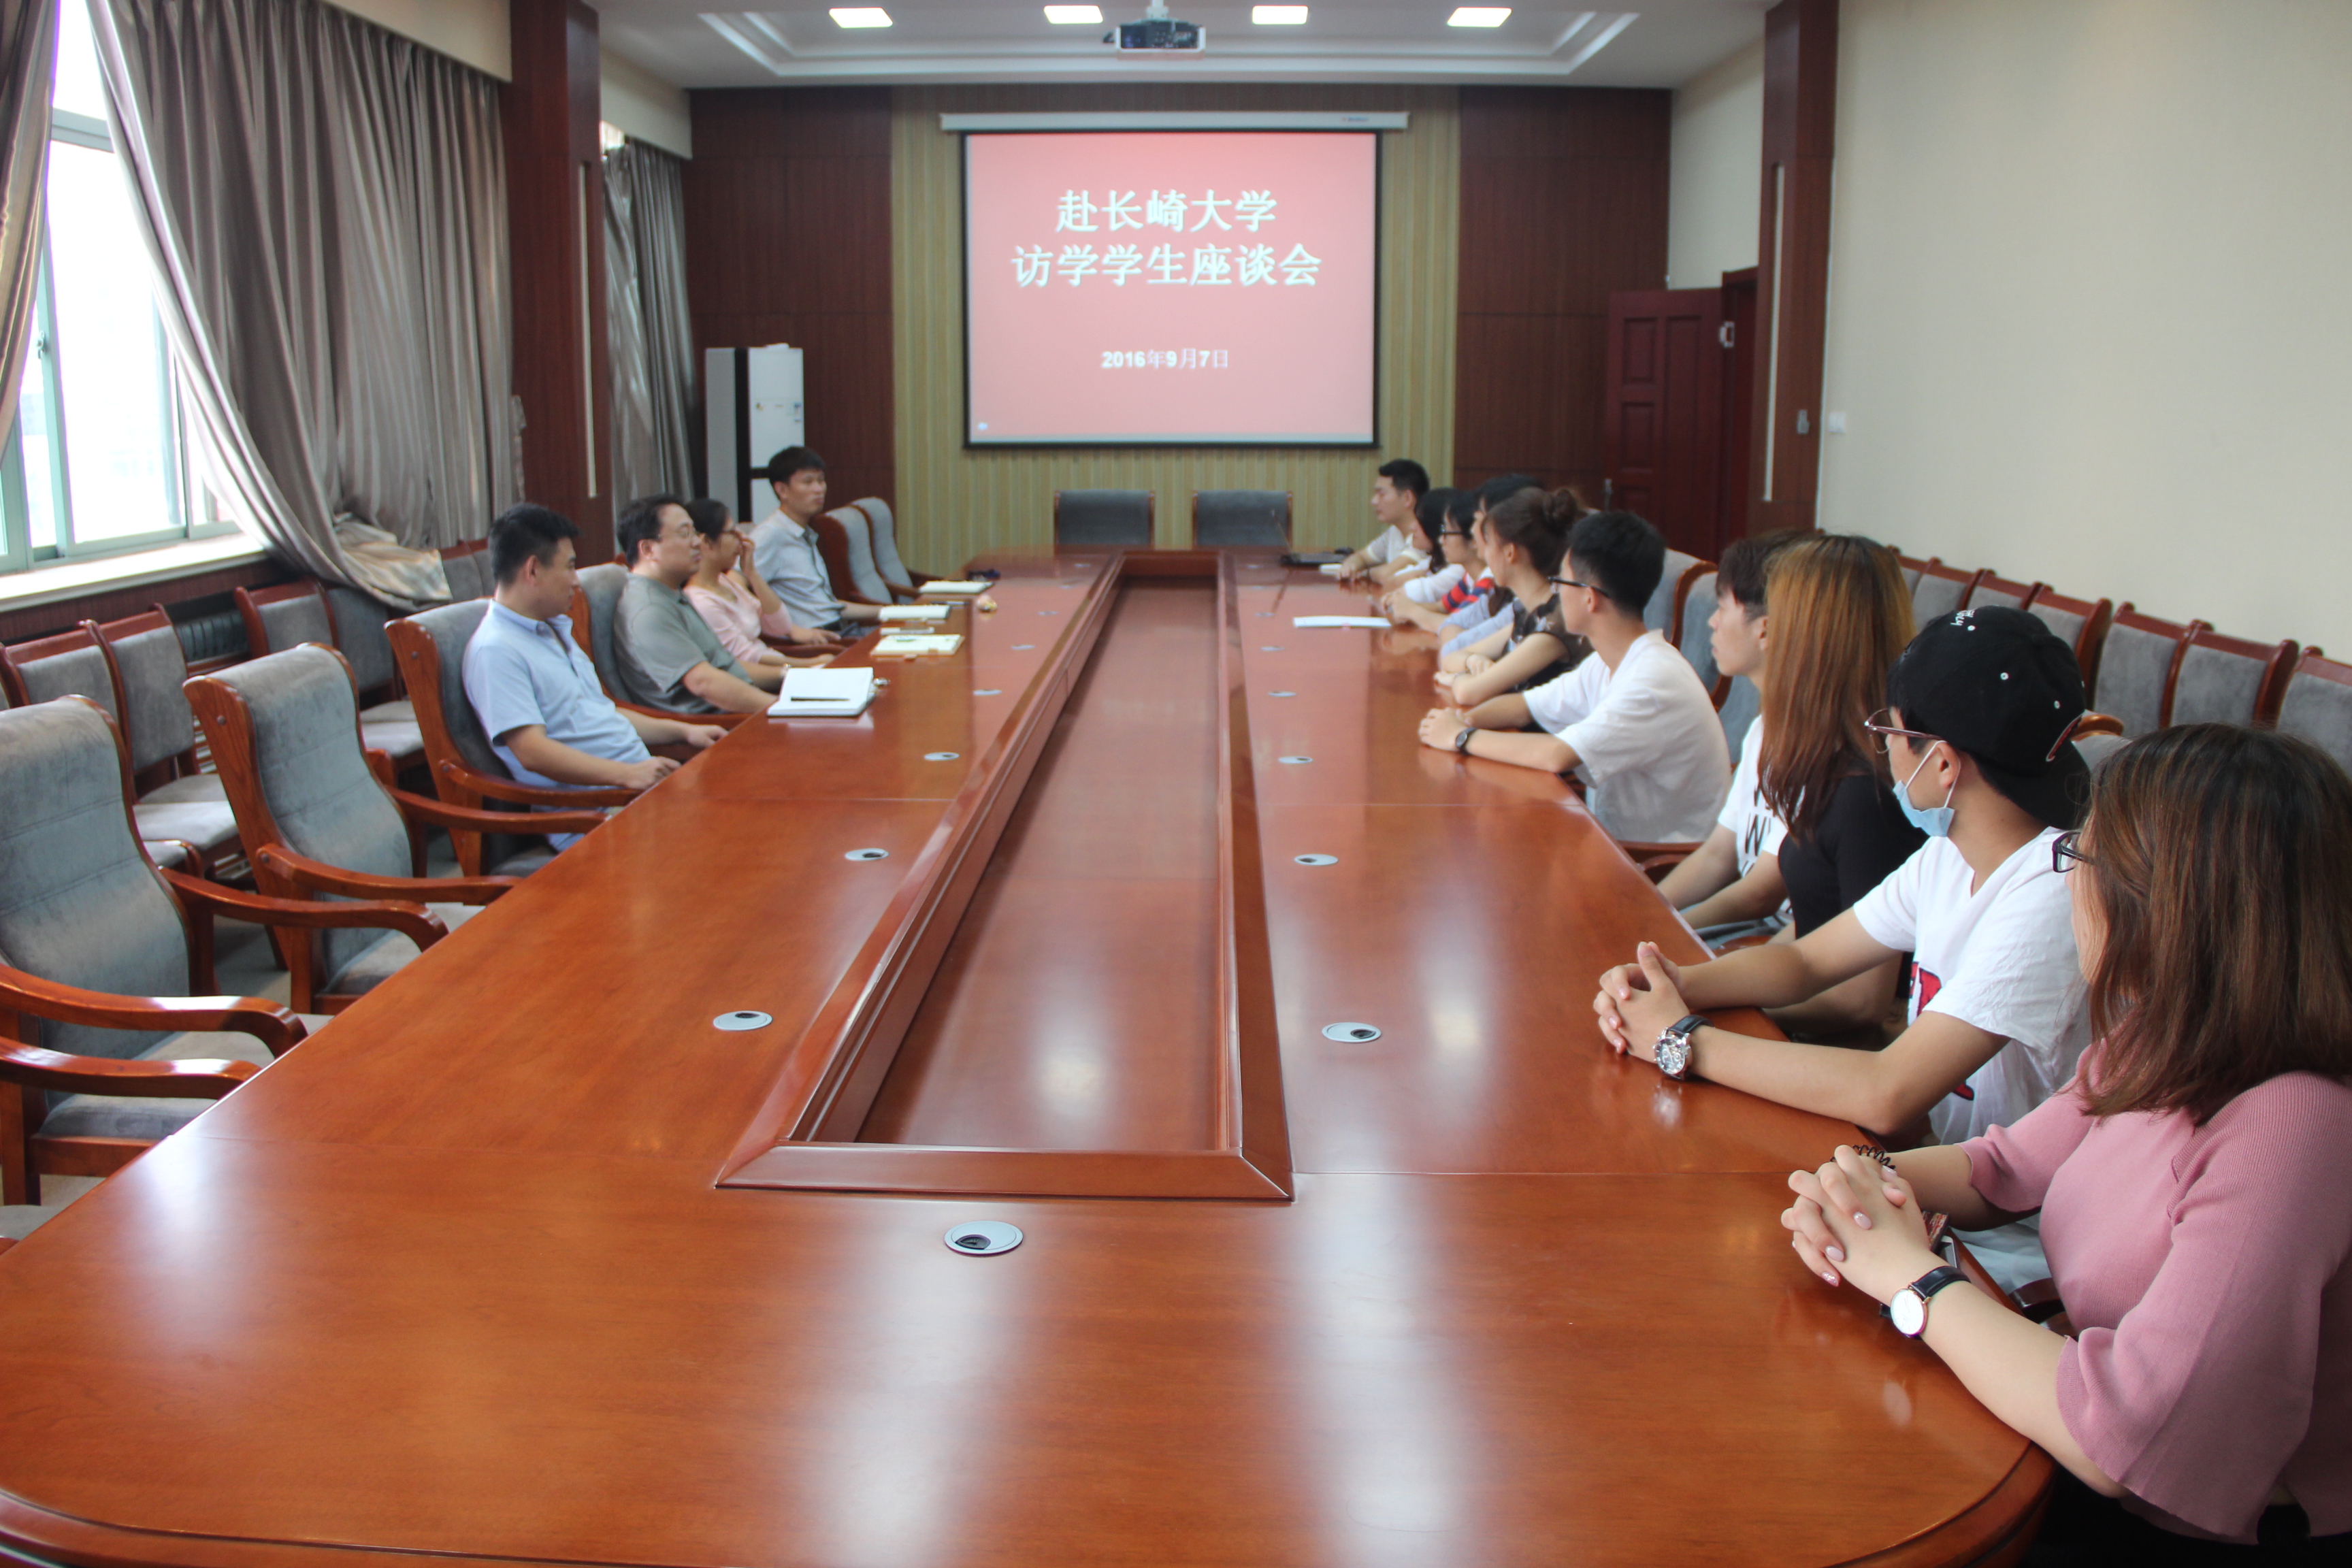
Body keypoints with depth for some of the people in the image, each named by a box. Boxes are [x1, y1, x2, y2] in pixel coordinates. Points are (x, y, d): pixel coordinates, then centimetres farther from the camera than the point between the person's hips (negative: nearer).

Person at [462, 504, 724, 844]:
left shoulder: (555, 630, 24)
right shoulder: (495, 651, -8)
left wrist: (681, 732, 22)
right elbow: (532, 751, -19)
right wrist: (626, 774, -25)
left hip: (639, 779, 9)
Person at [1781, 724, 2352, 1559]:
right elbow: (2005, 1163, 12)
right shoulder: (2156, 1049, -3)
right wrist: (1871, 1185, -10)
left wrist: (1910, 1273, -22)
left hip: (2212, 1536, -7)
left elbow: (2120, 1437, -36)